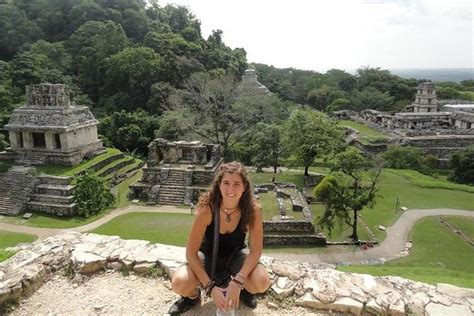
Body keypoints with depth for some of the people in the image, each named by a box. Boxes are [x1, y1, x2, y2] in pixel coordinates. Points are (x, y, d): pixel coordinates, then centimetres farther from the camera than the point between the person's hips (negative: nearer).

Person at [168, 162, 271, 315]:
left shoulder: (252, 209, -26)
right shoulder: (207, 209, -31)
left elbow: (256, 250, -20)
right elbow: (191, 252, -25)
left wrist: (238, 282, -33)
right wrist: (210, 287, -32)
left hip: (235, 254, 1)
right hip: (208, 255, -1)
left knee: (262, 282, -28)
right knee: (179, 283, -29)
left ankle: (243, 289, 10)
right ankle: (193, 296, 10)